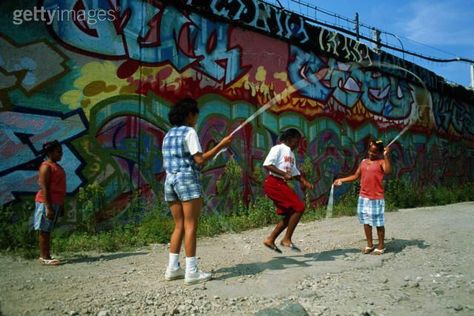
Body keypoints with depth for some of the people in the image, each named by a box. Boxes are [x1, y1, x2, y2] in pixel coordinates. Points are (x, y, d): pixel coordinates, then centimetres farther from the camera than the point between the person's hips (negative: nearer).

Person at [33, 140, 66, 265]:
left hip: (56, 203, 9)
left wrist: (61, 205, 18)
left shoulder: (57, 166, 15)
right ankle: (45, 257, 4)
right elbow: (44, 188, -18)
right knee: (44, 230, -2)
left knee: (48, 230, 13)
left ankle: (45, 256, 19)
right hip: (47, 202, -9)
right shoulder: (46, 166, -12)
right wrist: (48, 207, -22)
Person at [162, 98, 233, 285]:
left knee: (179, 226, 12)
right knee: (190, 227, -4)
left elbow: (167, 162, 15)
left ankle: (173, 268, 14)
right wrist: (221, 145, -10)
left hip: (170, 180, 8)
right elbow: (200, 159, -14)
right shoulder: (189, 132, -7)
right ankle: (191, 272, -1)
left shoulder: (168, 135, 16)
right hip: (187, 179, -8)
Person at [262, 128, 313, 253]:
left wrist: (305, 182, 10)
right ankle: (287, 239, -3)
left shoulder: (291, 153, 21)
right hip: (274, 183, -10)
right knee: (299, 207, -14)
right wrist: (284, 174, -25)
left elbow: (294, 171, 26)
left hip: (282, 184, 10)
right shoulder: (278, 148, -7)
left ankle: (270, 240, 17)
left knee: (291, 213, 10)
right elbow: (267, 165, -18)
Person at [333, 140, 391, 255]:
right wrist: (341, 180, 10)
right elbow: (356, 176, 15)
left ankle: (381, 246, 18)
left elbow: (388, 171, -26)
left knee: (379, 223, 4)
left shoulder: (381, 162, -5)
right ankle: (369, 245, 24)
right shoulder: (364, 162, 11)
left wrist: (386, 155, -26)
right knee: (366, 222, 12)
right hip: (363, 197, 6)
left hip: (377, 198, -5)